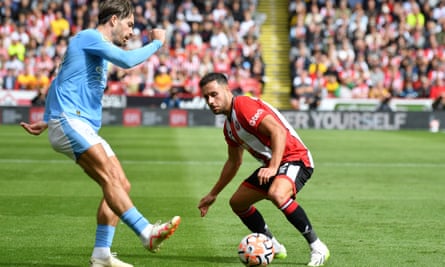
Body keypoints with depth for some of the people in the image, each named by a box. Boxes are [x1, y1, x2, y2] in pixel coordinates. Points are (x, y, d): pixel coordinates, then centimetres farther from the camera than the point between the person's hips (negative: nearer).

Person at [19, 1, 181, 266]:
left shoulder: (99, 50, 27)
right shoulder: (88, 38, -4)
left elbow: (60, 85, 34)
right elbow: (127, 60, -18)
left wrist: (46, 121, 34)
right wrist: (156, 43, -3)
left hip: (87, 130, 10)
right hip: (68, 121, -10)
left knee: (121, 185, -1)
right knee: (109, 175, -27)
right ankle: (147, 232, -43)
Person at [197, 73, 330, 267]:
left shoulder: (244, 105, -16)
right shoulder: (229, 126, 14)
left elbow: (278, 131, -27)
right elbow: (234, 162, 28)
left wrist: (273, 167, -36)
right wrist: (213, 195, 32)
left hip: (294, 159, -11)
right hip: (271, 165, 11)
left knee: (277, 194, -38)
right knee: (237, 203, 13)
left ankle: (317, 248, -26)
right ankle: (273, 248, 25)